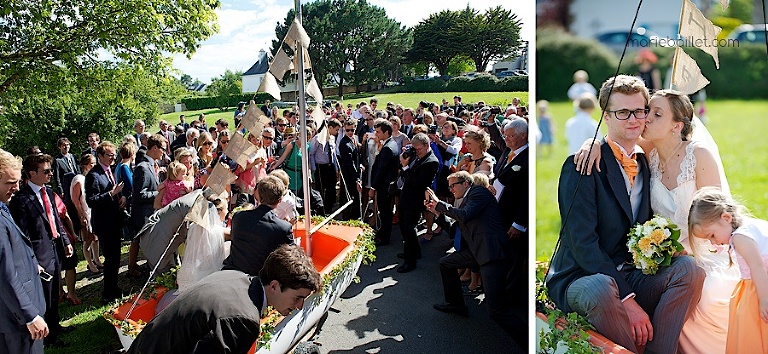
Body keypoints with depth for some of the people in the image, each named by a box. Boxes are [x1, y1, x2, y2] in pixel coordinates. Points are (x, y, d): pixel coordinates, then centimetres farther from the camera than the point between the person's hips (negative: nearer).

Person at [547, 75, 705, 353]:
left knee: (688, 267, -19)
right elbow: (582, 242, -17)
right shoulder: (581, 165, -9)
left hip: (633, 279, 6)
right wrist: (627, 299, -22)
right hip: (581, 279, -5)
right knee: (601, 288, -37)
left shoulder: (648, 165, 12)